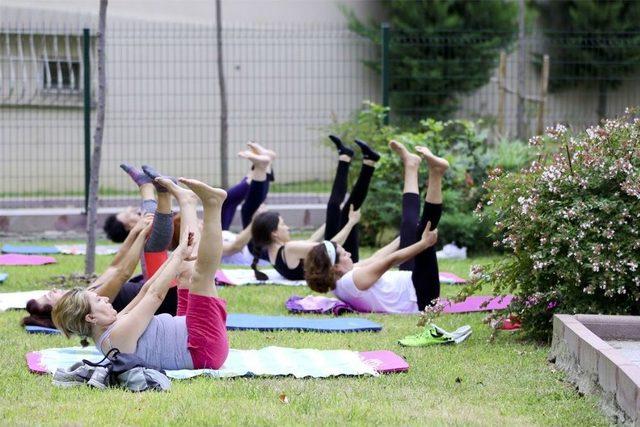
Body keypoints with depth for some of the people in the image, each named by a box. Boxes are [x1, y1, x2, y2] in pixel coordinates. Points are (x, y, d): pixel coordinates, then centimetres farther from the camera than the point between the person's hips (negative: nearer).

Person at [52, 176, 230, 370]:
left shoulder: (109, 328, 7)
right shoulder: (118, 335, -22)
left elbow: (146, 290, 9)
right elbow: (155, 293, -22)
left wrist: (178, 254, 3)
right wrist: (179, 255, -14)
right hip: (206, 351, -9)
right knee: (200, 275, -20)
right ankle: (212, 204, -17)